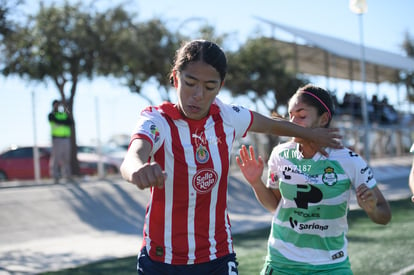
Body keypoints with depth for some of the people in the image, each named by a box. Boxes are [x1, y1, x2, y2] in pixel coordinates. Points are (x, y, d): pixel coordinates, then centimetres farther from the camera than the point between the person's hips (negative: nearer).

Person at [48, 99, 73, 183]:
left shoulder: (65, 114, 19)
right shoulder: (51, 115, 5)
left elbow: (71, 123, 4)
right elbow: (57, 121, -12)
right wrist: (65, 122, -2)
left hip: (66, 138, 5)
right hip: (57, 138, -5)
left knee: (66, 158, 4)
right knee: (56, 157, -8)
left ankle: (67, 175, 7)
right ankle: (55, 177, -8)